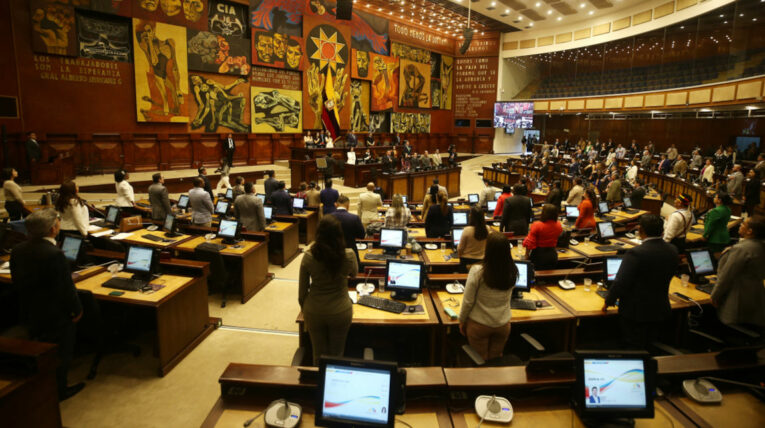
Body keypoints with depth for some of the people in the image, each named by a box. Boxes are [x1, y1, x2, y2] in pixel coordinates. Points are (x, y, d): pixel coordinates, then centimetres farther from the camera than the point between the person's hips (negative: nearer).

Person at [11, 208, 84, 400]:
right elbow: (66, 288, -24)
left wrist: (28, 306, 18)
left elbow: (17, 283, 6)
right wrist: (77, 310, -10)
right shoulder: (54, 254, -30)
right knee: (61, 355, 13)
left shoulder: (17, 250, -5)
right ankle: (59, 390, 29)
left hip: (29, 314, 8)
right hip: (56, 317, -8)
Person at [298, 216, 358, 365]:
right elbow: (354, 274, 6)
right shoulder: (348, 255, -19)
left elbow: (302, 291, -5)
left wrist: (304, 310, 10)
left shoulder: (308, 257, -18)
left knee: (319, 354, 20)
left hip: (314, 312, 1)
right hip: (341, 312, 0)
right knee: (337, 354, 20)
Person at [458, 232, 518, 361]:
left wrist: (462, 320, 2)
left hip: (479, 325, -3)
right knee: (496, 360, 22)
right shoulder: (512, 272, -14)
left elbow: (468, 301, -15)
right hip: (503, 325, 3)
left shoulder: (477, 271, -25)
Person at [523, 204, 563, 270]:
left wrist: (527, 255, -5)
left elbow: (529, 243, -16)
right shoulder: (559, 225, -5)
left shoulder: (537, 225, -19)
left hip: (539, 255, -4)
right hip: (552, 254, 4)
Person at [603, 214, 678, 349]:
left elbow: (620, 283, -22)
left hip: (635, 312, -6)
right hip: (660, 311, 6)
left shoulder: (635, 253, -25)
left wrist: (608, 301, -7)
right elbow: (666, 278, 11)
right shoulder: (672, 251, -4)